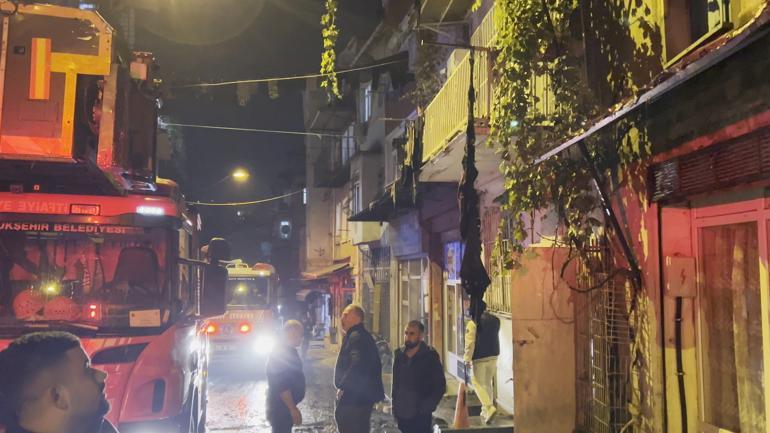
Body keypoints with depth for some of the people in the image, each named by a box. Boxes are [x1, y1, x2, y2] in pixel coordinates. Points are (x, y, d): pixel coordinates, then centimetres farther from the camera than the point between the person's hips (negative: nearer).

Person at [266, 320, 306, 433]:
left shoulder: (289, 351, 11)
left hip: (284, 405, 10)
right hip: (280, 407, -10)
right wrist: (293, 409, -25)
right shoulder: (280, 354, -22)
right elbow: (281, 386, -26)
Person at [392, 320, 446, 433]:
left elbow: (440, 386, -5)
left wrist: (427, 407, -12)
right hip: (401, 414, 5)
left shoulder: (430, 355, -6)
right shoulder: (399, 354, 7)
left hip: (421, 416, -4)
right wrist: (394, 407, 9)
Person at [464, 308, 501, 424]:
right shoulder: (495, 320, 7)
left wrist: (467, 358, -11)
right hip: (493, 356, 6)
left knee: (478, 384, 2)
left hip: (479, 358, -6)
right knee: (488, 383, 16)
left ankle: (489, 407, -15)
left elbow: (470, 342, -14)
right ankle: (486, 411, 21)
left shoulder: (473, 322, -12)